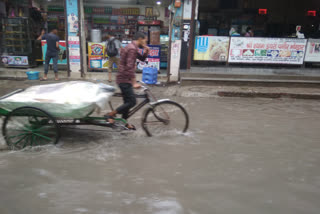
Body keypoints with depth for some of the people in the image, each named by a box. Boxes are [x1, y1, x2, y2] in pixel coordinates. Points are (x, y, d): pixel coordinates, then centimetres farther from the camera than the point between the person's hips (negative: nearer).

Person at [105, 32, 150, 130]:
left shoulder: (132, 47, 15)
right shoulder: (132, 48, -17)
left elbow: (142, 58, 23)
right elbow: (129, 67, -26)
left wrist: (146, 51, 3)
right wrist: (134, 82, -28)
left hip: (124, 79, 10)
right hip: (124, 79, -10)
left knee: (128, 101, 16)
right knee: (132, 102, -10)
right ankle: (110, 115, -3)